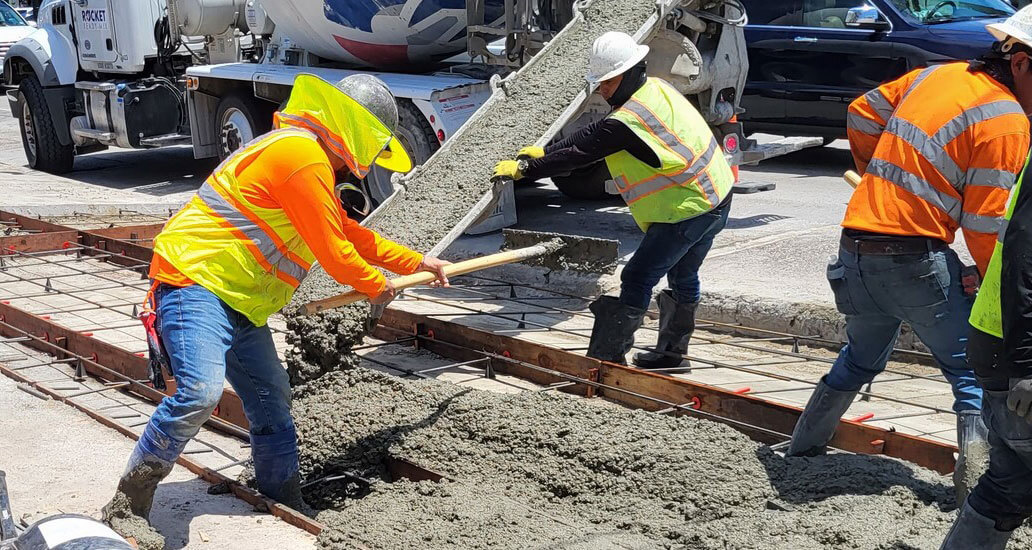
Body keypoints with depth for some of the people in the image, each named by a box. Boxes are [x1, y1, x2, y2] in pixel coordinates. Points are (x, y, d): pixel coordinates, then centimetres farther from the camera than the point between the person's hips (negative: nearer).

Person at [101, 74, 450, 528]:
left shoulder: (308, 158, 19)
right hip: (196, 283, -11)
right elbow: (332, 250, -14)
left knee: (271, 400, 13)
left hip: (239, 303, 11)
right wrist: (376, 285, 4)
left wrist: (415, 262, 33)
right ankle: (128, 506, -12)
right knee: (199, 392, -26)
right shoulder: (302, 157, -17)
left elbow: (348, 233, 31)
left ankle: (288, 507, 23)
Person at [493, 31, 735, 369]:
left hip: (687, 208, -10)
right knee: (682, 277, 21)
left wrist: (524, 169, -8)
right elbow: (589, 136, 12)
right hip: (716, 199, 10)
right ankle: (671, 352, 34)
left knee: (637, 279, -7)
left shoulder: (627, 120, -23)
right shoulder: (656, 89, 8)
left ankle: (608, 358, -5)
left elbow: (580, 153, -17)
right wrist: (544, 152, 11)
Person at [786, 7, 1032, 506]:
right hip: (915, 257, -8)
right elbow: (988, 225, -12)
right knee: (974, 372, 5)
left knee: (861, 358, 28)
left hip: (856, 243, 8)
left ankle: (802, 450, 40)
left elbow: (862, 114, 21)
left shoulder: (937, 74, 10)